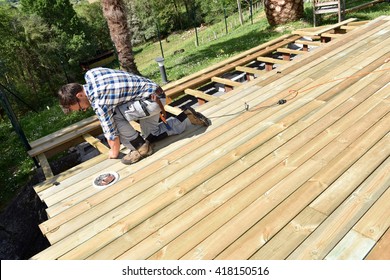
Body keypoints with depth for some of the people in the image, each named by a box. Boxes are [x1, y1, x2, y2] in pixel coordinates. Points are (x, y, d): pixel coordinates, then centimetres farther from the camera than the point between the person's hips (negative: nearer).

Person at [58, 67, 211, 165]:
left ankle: (140, 147, -2)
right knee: (152, 135, 18)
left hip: (153, 100, -10)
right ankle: (187, 117, 21)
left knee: (114, 115, -17)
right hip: (152, 90, 10)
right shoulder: (90, 73, -1)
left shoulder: (98, 102, -25)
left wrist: (114, 152, 3)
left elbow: (111, 132, -16)